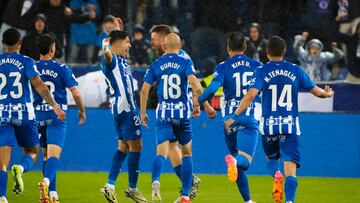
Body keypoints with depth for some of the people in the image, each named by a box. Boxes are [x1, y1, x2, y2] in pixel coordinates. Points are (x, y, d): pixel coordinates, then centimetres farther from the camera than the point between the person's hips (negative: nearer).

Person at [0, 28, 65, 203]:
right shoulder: (26, 62, 0)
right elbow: (39, 85, -12)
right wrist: (55, 106, -9)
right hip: (24, 113, -1)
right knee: (32, 152, 16)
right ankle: (21, 169, -18)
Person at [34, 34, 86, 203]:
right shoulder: (62, 69, -4)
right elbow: (76, 93, -5)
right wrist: (82, 111, 12)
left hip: (38, 115, 3)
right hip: (57, 115, -3)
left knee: (46, 155, 17)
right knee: (54, 154, -11)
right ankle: (46, 181, -39)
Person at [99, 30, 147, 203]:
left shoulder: (122, 60, 15)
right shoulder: (112, 59, -15)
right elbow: (107, 57, -40)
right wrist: (106, 50, -64)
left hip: (125, 107, 10)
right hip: (124, 108, -10)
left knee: (123, 146, 13)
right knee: (135, 146, -4)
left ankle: (110, 185, 11)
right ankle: (132, 188, 3)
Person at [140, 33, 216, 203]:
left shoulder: (155, 65, 5)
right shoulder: (185, 63, -1)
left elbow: (144, 89, 1)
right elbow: (195, 85, -16)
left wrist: (142, 112, 12)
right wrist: (206, 106, -7)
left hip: (163, 114, 1)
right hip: (182, 113, -1)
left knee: (161, 153, -7)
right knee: (186, 153, 15)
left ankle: (155, 181, -39)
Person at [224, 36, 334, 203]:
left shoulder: (261, 71, -3)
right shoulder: (296, 70, 3)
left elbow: (251, 95, -17)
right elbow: (315, 90, 11)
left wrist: (234, 117, -14)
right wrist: (327, 94, 34)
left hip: (269, 125, 0)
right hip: (291, 126, 0)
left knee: (272, 158, 24)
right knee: (290, 168, -3)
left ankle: (276, 175, -9)